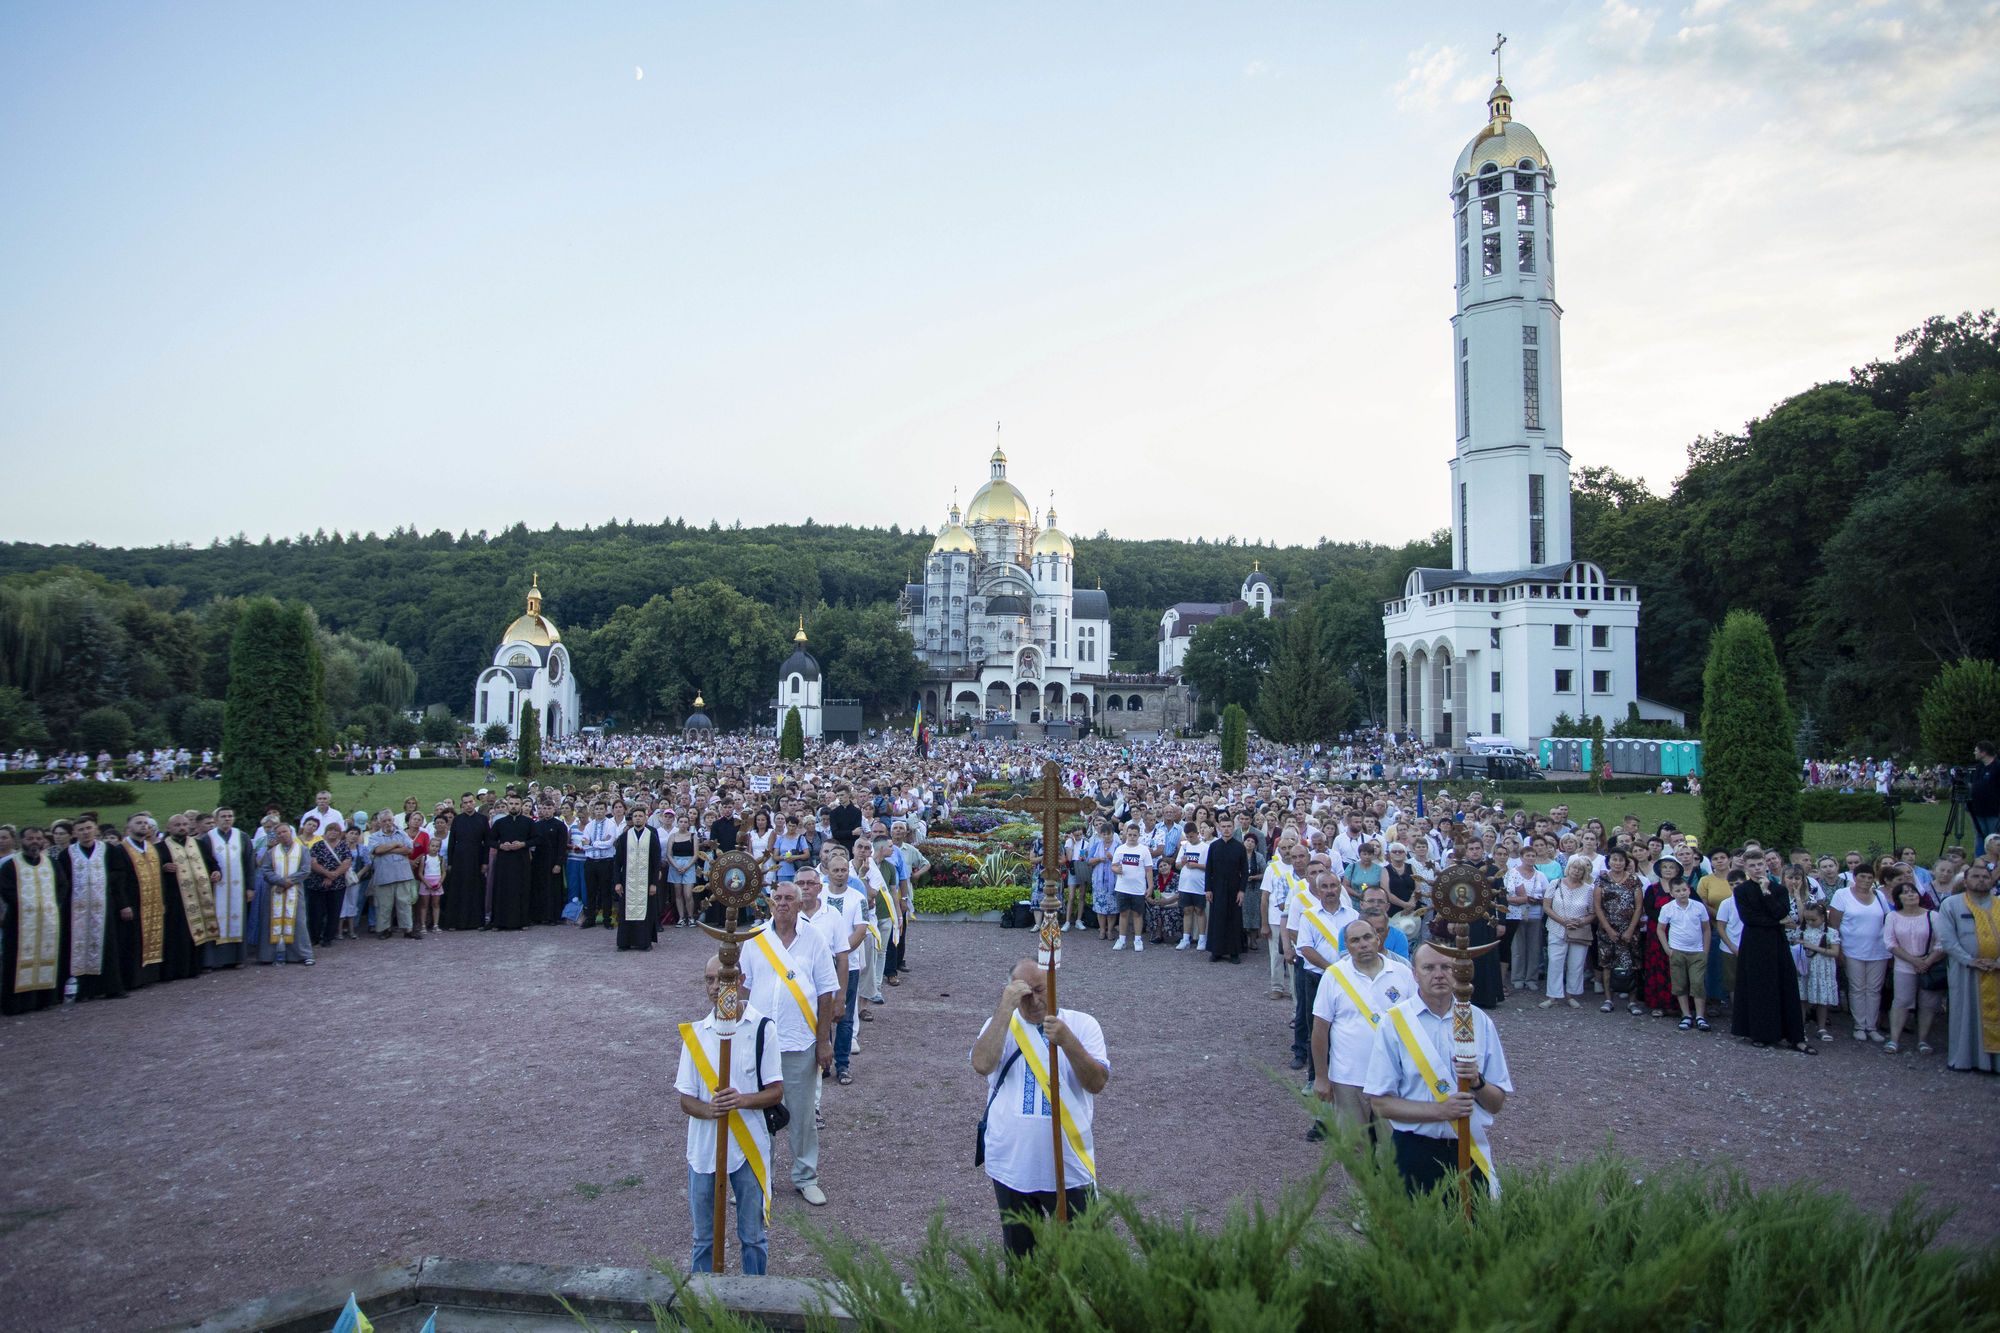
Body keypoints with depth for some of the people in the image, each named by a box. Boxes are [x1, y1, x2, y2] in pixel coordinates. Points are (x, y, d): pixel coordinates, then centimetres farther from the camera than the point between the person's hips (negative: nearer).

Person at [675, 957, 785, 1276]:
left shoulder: (761, 1028, -9)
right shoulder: (695, 1033, -2)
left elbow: (776, 1092, -5)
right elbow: (686, 1100, -1)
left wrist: (743, 1100, -24)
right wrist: (708, 1110, -22)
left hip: (749, 1147, -2)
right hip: (704, 1149, 2)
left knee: (753, 1234, 12)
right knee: (704, 1237, 16)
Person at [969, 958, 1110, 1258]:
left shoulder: (1081, 1024, -2)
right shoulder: (1000, 1025, 0)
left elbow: (1097, 1083, -12)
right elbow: (982, 1065, -20)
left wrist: (1067, 1041, -26)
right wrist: (1006, 1008, -23)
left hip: (1069, 1167, -1)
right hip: (1011, 1166, 1)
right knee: (1021, 1256, 17)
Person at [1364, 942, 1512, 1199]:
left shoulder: (1479, 1021, 3)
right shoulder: (1394, 1022, -7)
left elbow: (1497, 1103, 7)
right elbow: (1380, 1103, -9)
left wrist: (1477, 1081, -14)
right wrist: (1441, 1110, -18)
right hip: (1415, 1152, -2)